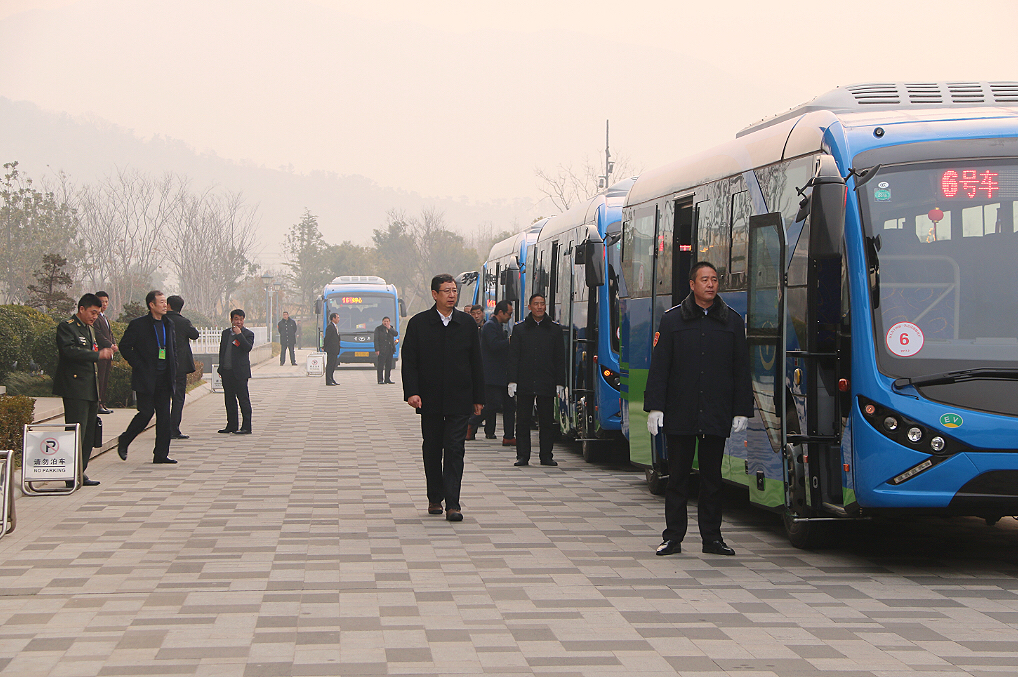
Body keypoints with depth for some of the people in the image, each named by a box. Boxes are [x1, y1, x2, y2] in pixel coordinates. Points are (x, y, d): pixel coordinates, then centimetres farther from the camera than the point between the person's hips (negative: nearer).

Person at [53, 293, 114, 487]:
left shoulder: (88, 329, 21)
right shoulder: (66, 327, -8)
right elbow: (69, 350, -24)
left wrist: (104, 352, 12)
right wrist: (98, 355, -26)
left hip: (90, 389, 9)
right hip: (75, 389, -9)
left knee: (88, 433, 8)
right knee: (77, 432, -11)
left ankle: (80, 473, 12)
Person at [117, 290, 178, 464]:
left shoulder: (168, 325, 13)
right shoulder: (138, 324, -5)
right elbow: (124, 347, -5)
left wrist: (173, 372, 9)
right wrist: (139, 366, -10)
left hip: (164, 378, 6)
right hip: (145, 378, -6)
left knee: (164, 415, 2)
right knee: (146, 412, -8)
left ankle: (161, 454, 5)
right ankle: (124, 442, 14)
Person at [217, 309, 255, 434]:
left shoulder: (248, 334, -2)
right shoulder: (226, 333, 15)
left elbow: (248, 347, -19)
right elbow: (222, 351, 18)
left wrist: (239, 334, -20)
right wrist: (221, 368, 13)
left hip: (240, 372, -6)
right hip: (227, 371, 6)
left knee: (243, 399, -5)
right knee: (229, 399, 11)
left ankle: (246, 427, -4)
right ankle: (231, 425, 20)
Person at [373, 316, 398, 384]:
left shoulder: (391, 328, 16)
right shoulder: (378, 329, 2)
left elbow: (396, 334, -1)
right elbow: (376, 340, -3)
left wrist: (389, 328, -10)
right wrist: (377, 350, -11)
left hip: (390, 350, 5)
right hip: (382, 350, -5)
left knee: (389, 365, 6)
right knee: (380, 365, -8)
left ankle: (387, 379, 12)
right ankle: (380, 380, -7)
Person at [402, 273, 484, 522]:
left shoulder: (467, 323, 6)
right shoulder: (419, 323, 1)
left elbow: (475, 362, 9)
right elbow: (409, 361, 0)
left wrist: (478, 397, 7)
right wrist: (411, 392, -12)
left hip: (459, 399, 0)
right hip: (430, 399, 0)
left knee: (454, 449, -7)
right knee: (432, 450, 9)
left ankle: (452, 504, -10)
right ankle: (435, 498, 23)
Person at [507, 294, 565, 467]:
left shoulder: (555, 328, 9)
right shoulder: (519, 328, 7)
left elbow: (560, 359, 8)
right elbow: (513, 357, 5)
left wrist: (560, 383, 2)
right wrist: (512, 380, -4)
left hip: (547, 384, 0)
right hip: (524, 384, 0)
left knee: (547, 421, 3)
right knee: (523, 421, 1)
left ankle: (546, 456, 9)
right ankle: (522, 456, 7)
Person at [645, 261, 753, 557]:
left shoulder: (732, 321, 8)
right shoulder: (672, 320, 4)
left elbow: (741, 370, 8)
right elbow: (659, 367, 2)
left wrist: (741, 410, 2)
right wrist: (655, 407, -5)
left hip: (717, 416, 1)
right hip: (680, 416, -1)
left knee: (712, 478, 6)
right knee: (678, 477, 3)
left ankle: (712, 536, 13)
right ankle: (673, 536, 9)